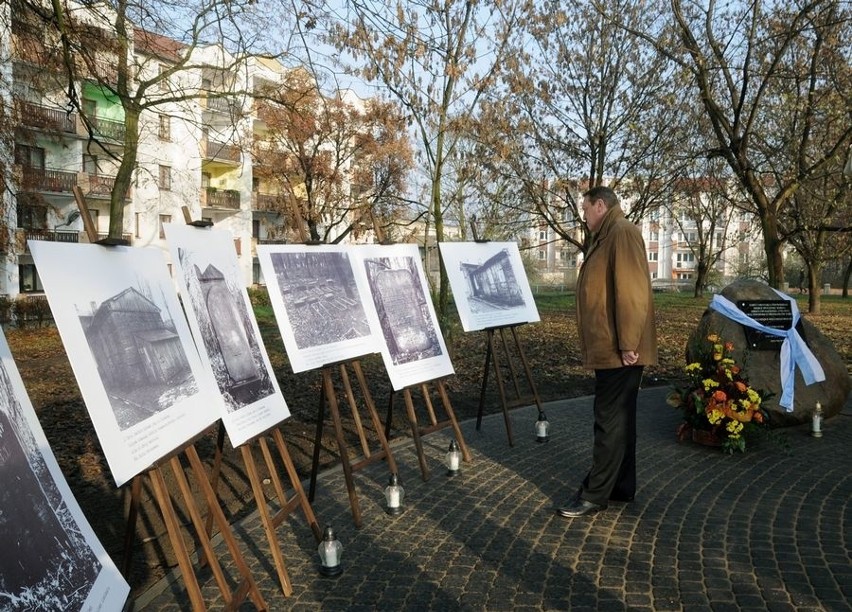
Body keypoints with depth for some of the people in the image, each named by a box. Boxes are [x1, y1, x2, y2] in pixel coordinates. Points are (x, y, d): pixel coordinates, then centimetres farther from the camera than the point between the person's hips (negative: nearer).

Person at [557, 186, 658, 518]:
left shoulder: (622, 232, -13)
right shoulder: (607, 236, 20)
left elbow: (632, 291, -21)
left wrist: (628, 343, -23)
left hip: (618, 349, -11)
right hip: (609, 347, 11)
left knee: (610, 420, -4)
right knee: (618, 419, 15)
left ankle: (595, 493, 4)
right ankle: (621, 487, 24)